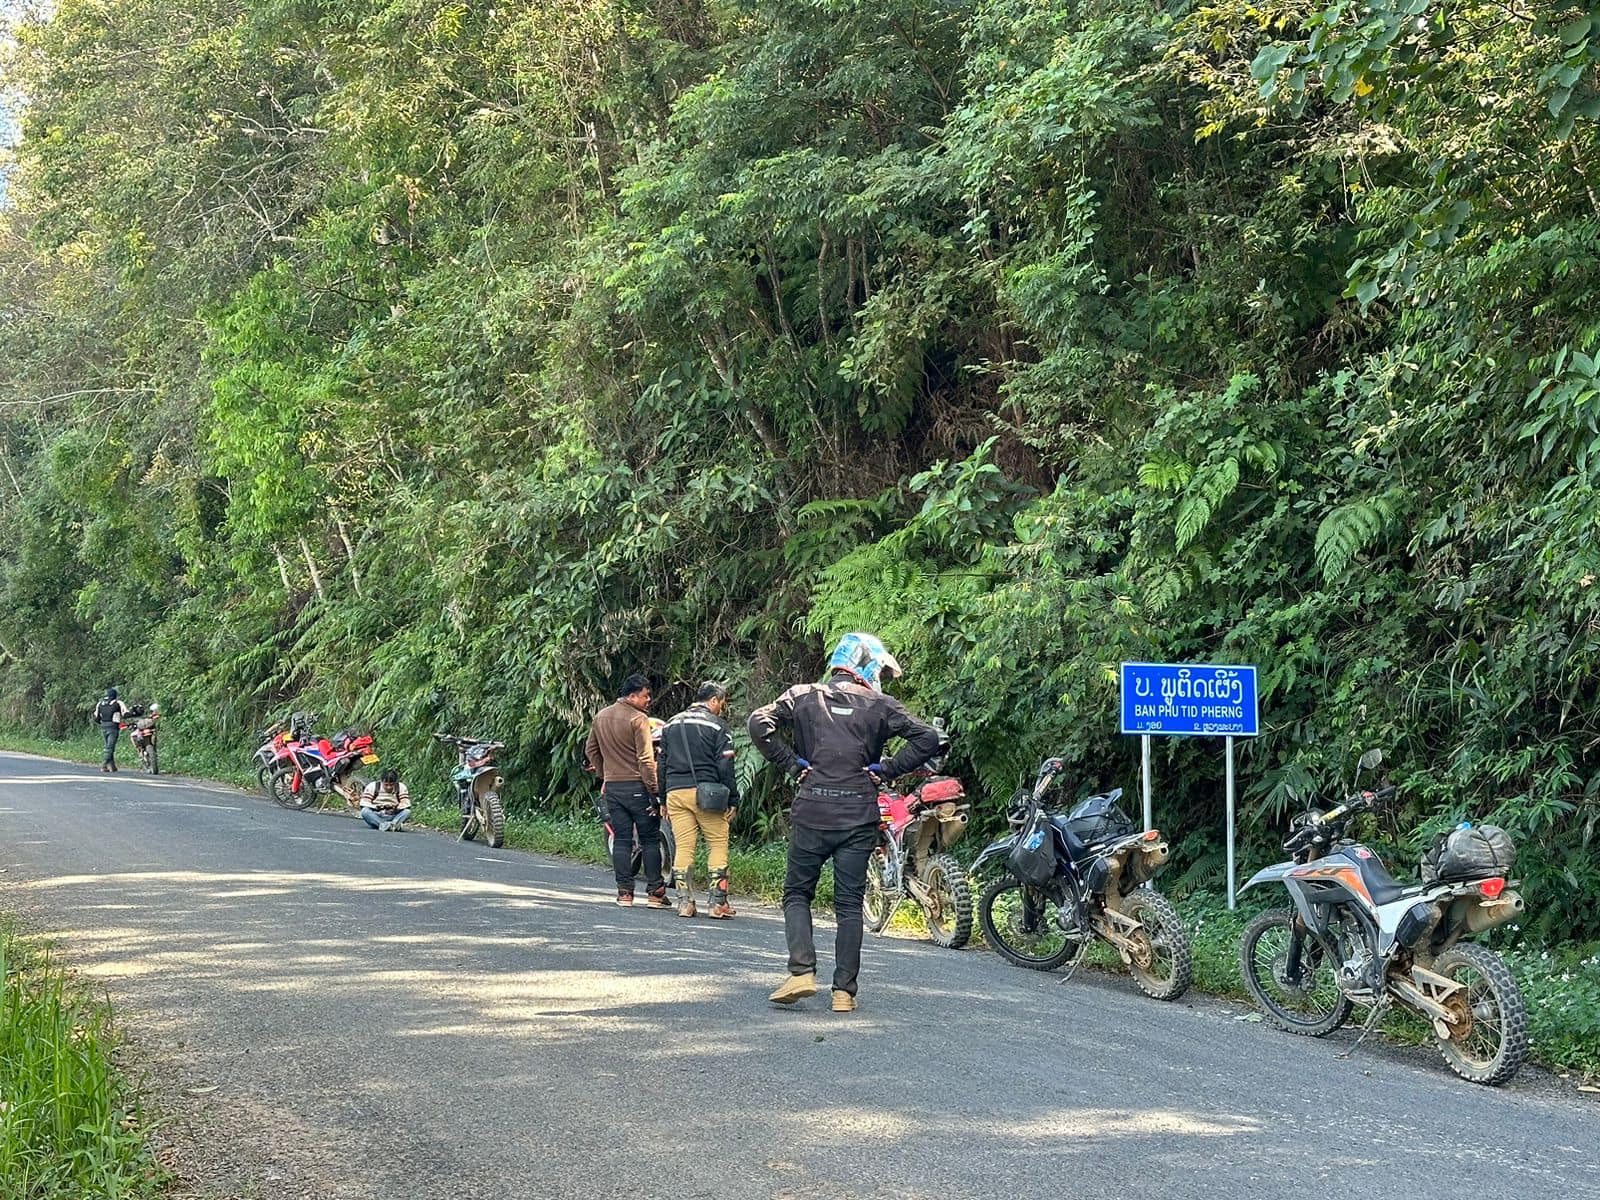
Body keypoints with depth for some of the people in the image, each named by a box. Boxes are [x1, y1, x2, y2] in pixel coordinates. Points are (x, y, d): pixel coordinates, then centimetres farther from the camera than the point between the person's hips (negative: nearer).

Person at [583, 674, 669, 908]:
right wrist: (654, 790, -13)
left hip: (612, 787, 6)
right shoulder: (638, 719, -13)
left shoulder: (601, 717, 10)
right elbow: (646, 759, -16)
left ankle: (624, 892, 7)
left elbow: (591, 751, 17)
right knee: (650, 839, 1)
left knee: (621, 840, 8)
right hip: (638, 787, -6)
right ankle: (655, 892, 0)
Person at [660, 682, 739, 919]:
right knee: (718, 844, 3)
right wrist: (733, 800, -1)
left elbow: (662, 764, 17)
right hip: (705, 793, -5)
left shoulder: (671, 725, 16)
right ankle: (718, 903, -1)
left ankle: (685, 902, 3)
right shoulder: (716, 725, -1)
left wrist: (663, 800, 19)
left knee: (683, 847, 6)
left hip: (675, 793, 5)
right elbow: (725, 766, -5)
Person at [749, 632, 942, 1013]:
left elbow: (759, 723, -6)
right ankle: (844, 990, 3)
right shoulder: (880, 705, 3)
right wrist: (886, 770, 1)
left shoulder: (803, 696, 7)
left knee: (797, 894, 13)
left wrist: (792, 764, -1)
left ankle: (802, 971, -5)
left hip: (811, 811, 0)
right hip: (859, 816, 0)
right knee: (849, 905, 6)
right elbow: (927, 739, -5)